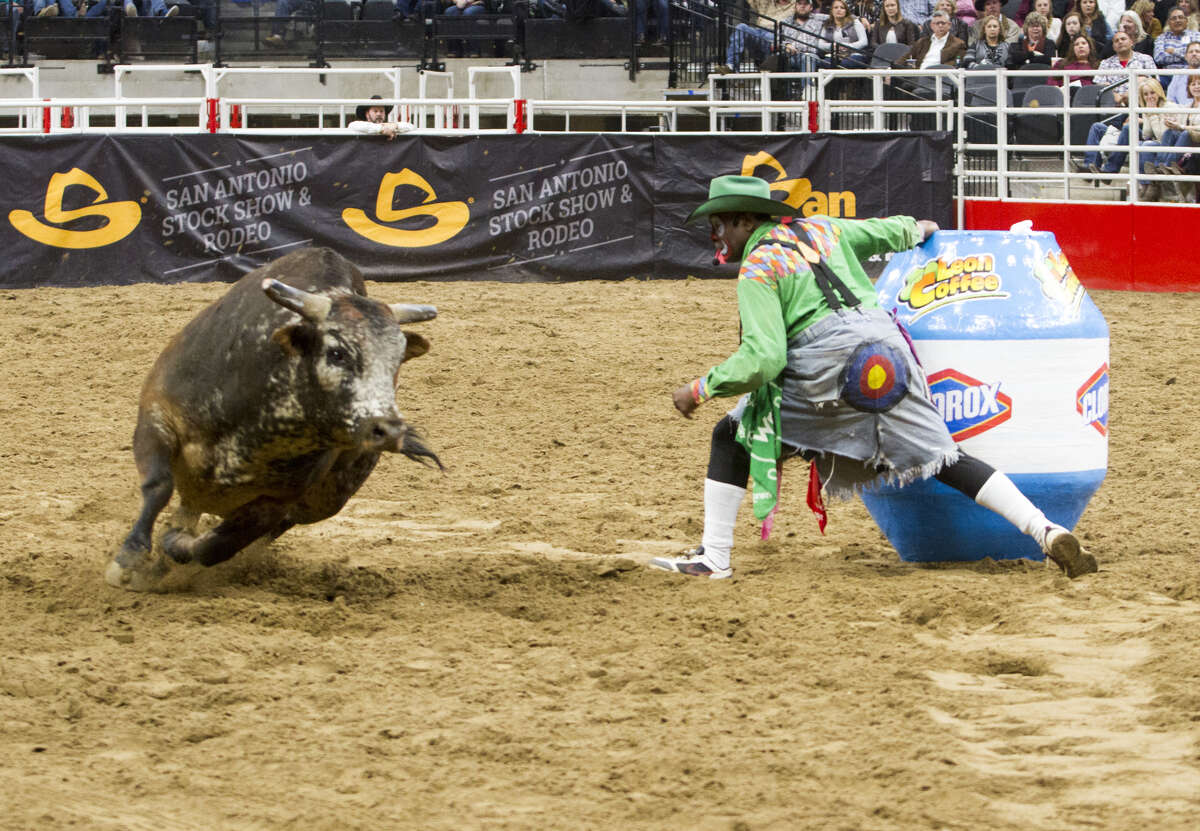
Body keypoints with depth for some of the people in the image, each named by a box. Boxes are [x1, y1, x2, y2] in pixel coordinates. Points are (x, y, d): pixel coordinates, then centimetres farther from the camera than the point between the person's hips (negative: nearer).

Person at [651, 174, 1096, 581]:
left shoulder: (758, 269, 2)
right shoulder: (821, 229, 21)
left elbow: (763, 358, -10)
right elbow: (889, 232, 37)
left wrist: (701, 389, -1)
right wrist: (917, 229, 59)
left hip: (822, 369, -6)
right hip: (888, 344, 6)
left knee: (733, 434, 9)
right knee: (943, 459, 7)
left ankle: (713, 557, 5)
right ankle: (1046, 531, -7)